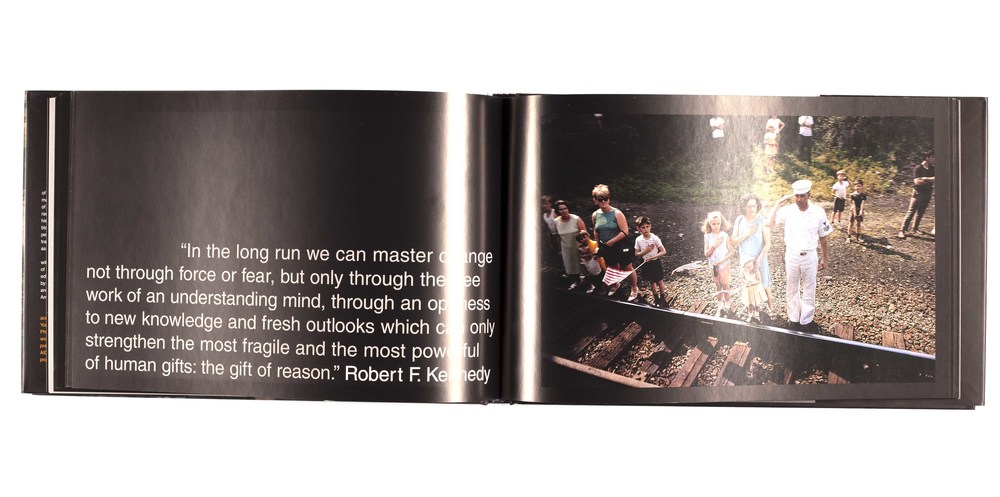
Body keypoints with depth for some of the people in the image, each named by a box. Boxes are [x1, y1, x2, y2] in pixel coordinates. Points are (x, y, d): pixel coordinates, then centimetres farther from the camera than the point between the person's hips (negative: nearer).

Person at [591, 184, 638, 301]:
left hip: (620, 246, -5)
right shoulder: (595, 215, -3)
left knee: (627, 268, 6)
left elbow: (625, 232, -21)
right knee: (612, 268, 21)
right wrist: (598, 246, 13)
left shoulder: (617, 213, -19)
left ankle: (635, 289, 25)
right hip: (605, 248, 5)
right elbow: (596, 232, 13)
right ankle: (615, 285, 46)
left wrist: (611, 242, -19)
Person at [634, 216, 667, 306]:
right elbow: (637, 254, -3)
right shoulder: (638, 240, -10)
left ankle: (662, 298, 29)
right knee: (652, 282, 19)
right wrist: (645, 251, -22)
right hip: (646, 263, 3)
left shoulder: (655, 238, -19)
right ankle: (656, 298, 36)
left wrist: (653, 257, -27)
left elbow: (663, 251, -16)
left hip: (655, 262, -3)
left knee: (659, 281, 9)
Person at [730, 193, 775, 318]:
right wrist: (748, 233, -20)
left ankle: (770, 307, 23)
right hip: (745, 258, 3)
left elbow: (768, 244, -15)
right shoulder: (739, 220, -6)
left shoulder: (762, 221, -17)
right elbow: (734, 241, -7)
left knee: (765, 284, 7)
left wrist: (759, 260, -18)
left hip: (760, 258, -3)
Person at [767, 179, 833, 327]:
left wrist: (824, 259, 4)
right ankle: (793, 317, 33)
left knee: (809, 289, 12)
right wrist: (778, 203, -26)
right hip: (791, 255, 1)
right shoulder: (788, 210, -12)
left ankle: (806, 320, 26)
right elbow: (769, 223, -26)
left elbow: (823, 237, -1)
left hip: (809, 256, -1)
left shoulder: (818, 212, -12)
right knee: (791, 289, 16)